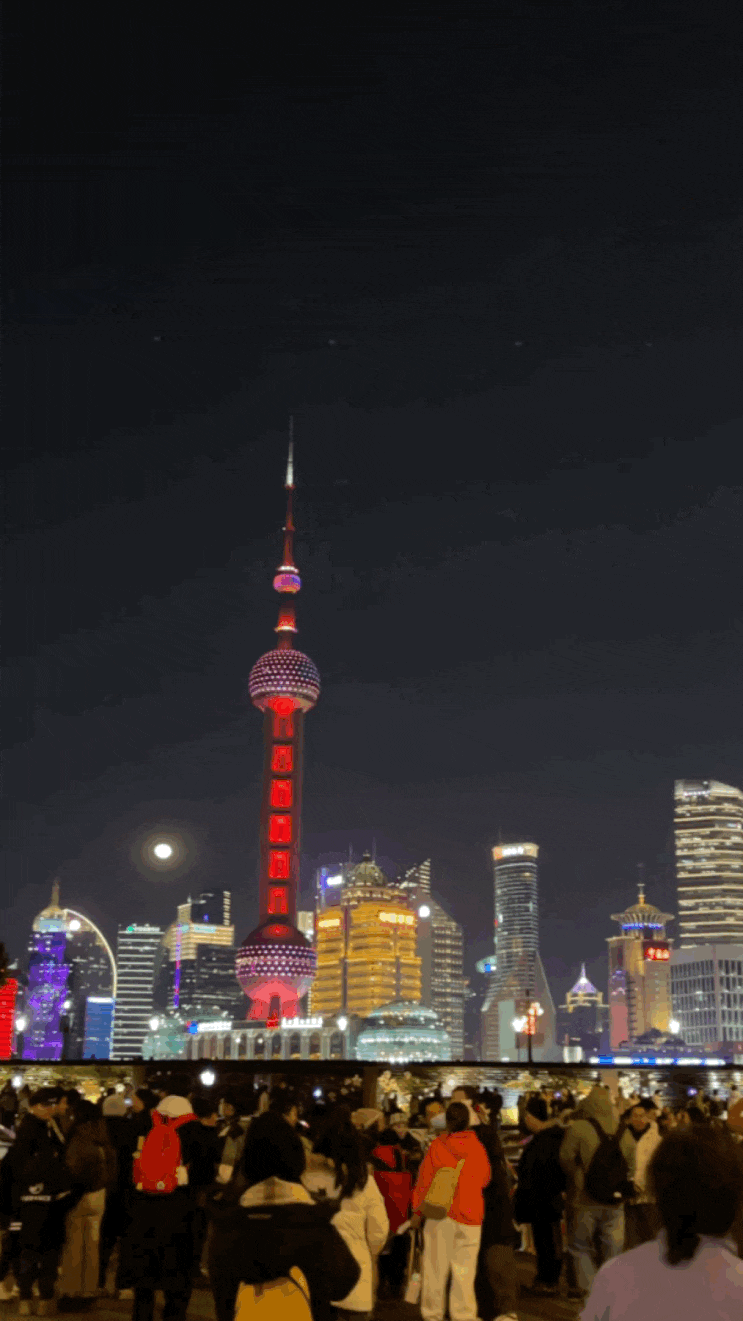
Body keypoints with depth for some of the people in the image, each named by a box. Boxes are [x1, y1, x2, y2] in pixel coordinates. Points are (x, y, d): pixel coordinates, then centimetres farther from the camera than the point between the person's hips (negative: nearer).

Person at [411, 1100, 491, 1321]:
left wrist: (417, 1211, 10)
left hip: (441, 1214, -1)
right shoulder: (477, 1147, -4)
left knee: (436, 1267, 8)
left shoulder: (437, 1146, -8)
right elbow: (485, 1178, 12)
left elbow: (424, 1181, -1)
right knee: (465, 1269, 6)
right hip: (471, 1215, 1)